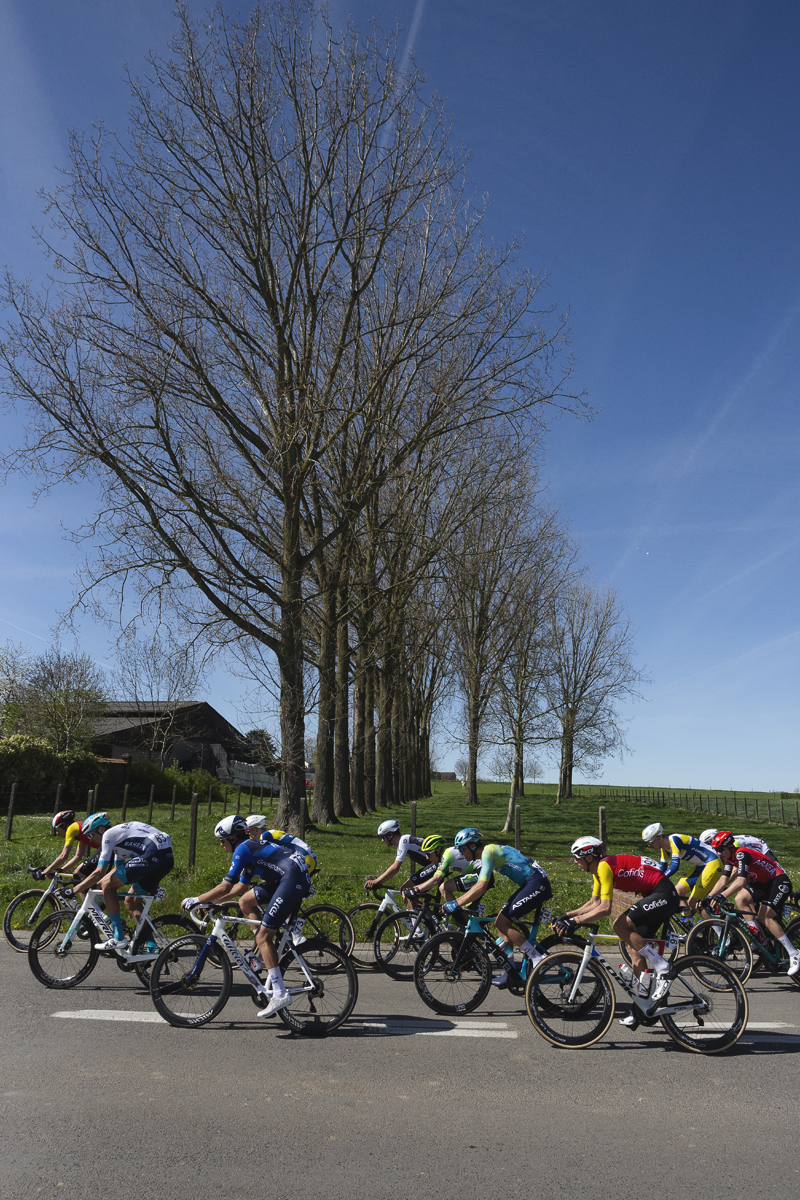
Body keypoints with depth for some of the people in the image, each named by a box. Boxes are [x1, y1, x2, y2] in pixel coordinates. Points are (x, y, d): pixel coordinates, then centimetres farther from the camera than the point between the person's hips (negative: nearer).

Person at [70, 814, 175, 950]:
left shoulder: (109, 834, 3)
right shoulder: (118, 833, 30)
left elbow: (100, 872, -2)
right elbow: (117, 870, 38)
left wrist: (78, 889, 9)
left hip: (152, 857, -9)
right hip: (168, 858, 10)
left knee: (107, 884, 4)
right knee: (131, 901, 22)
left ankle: (118, 938, 2)